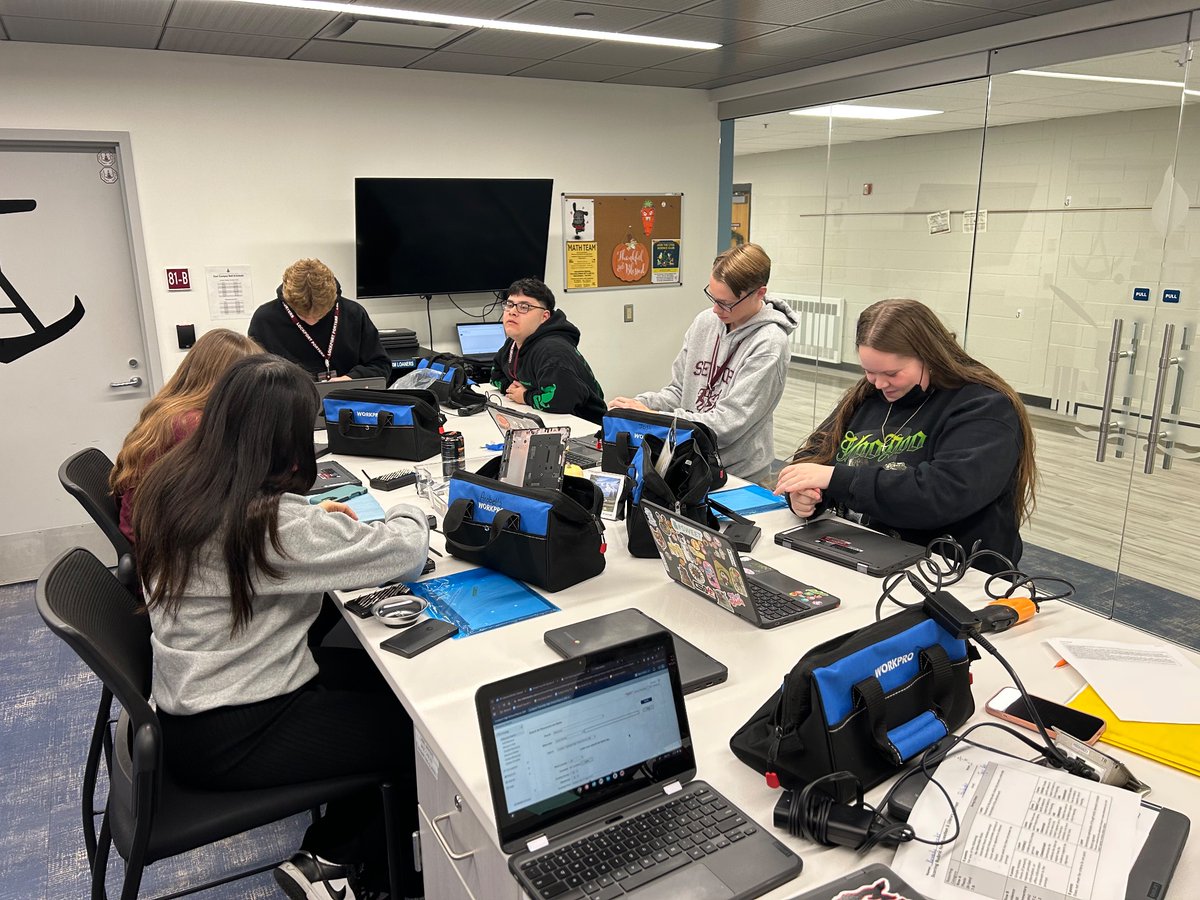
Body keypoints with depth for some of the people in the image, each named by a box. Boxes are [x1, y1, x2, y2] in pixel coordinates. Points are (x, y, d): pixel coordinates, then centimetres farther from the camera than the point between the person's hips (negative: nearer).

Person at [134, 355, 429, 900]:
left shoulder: (171, 486, -3)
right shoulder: (272, 523, -29)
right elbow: (405, 552, -24)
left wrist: (311, 517, 10)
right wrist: (407, 513, -2)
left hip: (186, 704, 9)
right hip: (231, 739, -9)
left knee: (380, 675, 16)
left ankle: (328, 854, 26)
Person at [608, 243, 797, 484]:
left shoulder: (769, 344, -13)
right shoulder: (705, 322, 4)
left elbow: (726, 424, -17)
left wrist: (651, 416, -16)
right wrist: (639, 404, -7)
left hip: (736, 476, -5)